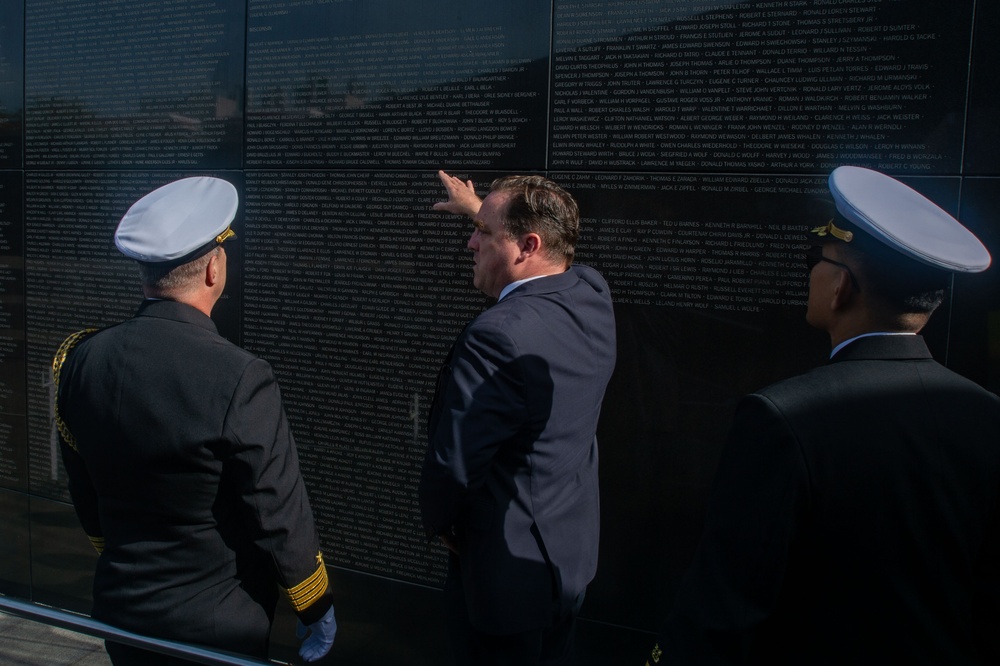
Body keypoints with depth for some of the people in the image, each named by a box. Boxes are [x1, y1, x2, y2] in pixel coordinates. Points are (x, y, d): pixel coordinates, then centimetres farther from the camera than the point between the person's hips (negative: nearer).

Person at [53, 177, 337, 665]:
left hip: (120, 611, 5)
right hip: (219, 626, -5)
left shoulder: (80, 360, -7)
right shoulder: (240, 381, -25)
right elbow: (280, 517, -18)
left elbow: (84, 497, 5)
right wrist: (317, 608, -2)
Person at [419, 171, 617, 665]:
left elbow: (453, 462, -26)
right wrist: (483, 211, 33)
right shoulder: (592, 297, -4)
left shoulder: (498, 336, -30)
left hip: (508, 573, -8)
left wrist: (437, 522, -5)